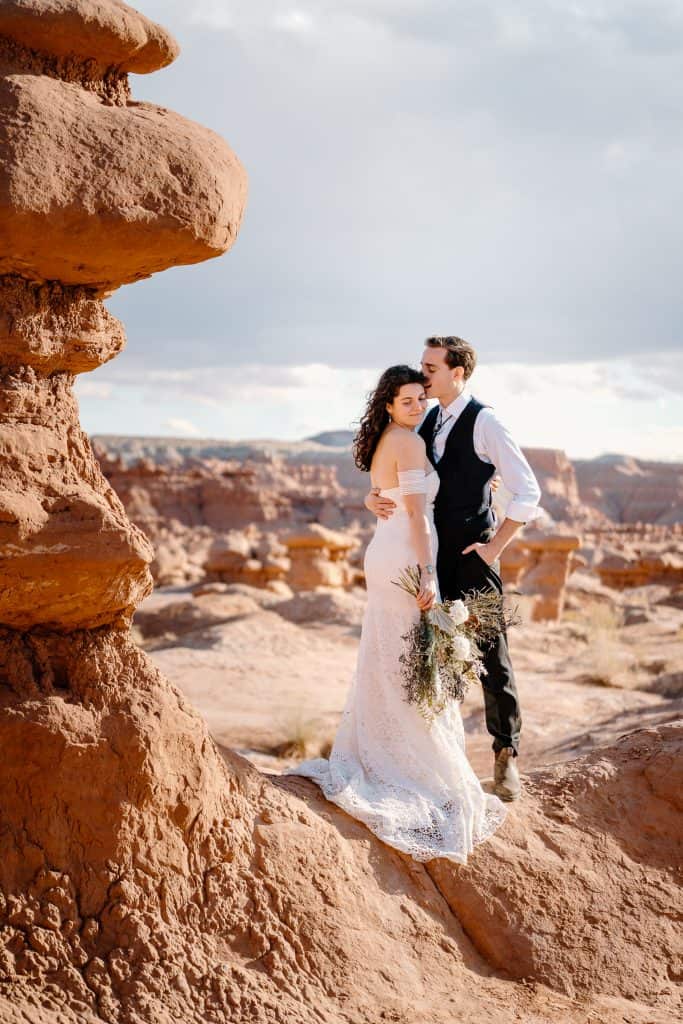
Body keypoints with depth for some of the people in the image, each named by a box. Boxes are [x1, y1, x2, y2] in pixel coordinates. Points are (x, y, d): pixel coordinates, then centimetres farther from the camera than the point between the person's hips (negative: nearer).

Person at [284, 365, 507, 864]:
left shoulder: (381, 443, 15)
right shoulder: (410, 442, -14)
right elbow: (416, 513, -19)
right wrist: (427, 575, -21)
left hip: (382, 555, 9)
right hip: (406, 558, -9)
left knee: (384, 664, 15)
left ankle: (377, 762, 21)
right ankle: (429, 777, 2)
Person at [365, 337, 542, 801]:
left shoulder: (484, 422, -11)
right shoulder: (429, 422, 11)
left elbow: (527, 492, -16)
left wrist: (493, 549, -14)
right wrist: (375, 498, -6)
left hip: (472, 556, -7)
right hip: (433, 555, 7)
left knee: (491, 657, 1)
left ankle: (506, 755, 14)